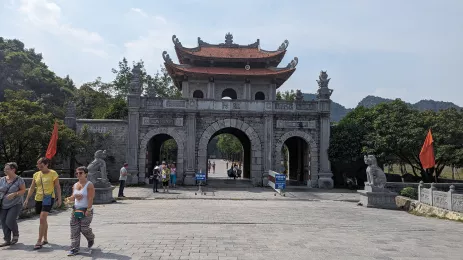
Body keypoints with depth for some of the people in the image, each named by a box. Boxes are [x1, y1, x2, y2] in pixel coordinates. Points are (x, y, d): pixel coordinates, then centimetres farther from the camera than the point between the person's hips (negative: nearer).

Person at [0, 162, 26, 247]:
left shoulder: (19, 179, -7)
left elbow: (23, 190, -9)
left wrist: (14, 194, -22)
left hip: (15, 204, -5)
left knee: (10, 221, -15)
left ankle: (16, 234, 13)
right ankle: (7, 240, 16)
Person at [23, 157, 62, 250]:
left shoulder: (53, 173, -5)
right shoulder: (36, 174, 8)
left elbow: (57, 187, -3)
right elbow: (32, 188, 12)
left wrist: (59, 199, -6)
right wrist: (27, 199, 5)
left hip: (48, 198, -5)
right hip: (38, 199, 6)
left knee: (42, 219, -15)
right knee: (43, 219, 15)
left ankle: (39, 241, -11)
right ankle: (45, 239, 26)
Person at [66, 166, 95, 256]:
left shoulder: (89, 185, -9)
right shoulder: (75, 185, 11)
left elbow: (90, 199, -14)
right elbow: (73, 197, 16)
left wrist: (88, 210, -21)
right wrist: (69, 198, -9)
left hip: (86, 210, -6)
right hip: (75, 210, 6)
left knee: (84, 228, -3)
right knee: (74, 230, 0)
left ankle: (91, 239, 29)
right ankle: (74, 248, 6)